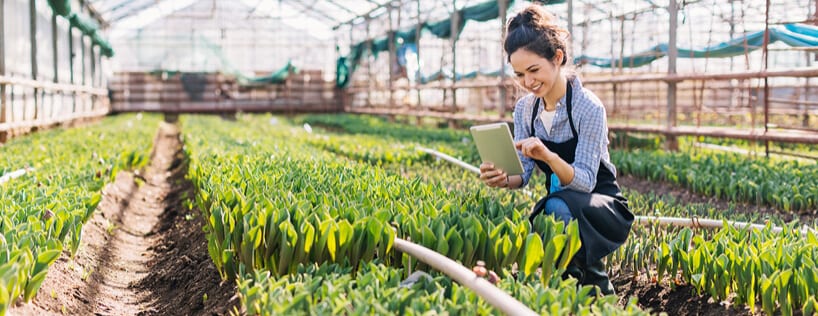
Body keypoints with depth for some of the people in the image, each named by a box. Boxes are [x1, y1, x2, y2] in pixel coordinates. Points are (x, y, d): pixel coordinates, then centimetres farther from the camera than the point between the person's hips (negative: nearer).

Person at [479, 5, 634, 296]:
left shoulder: (588, 108, -20)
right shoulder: (524, 108, -2)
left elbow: (585, 181, -24)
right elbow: (523, 173, -5)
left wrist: (548, 156, -43)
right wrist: (503, 179, -29)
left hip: (601, 206, -4)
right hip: (558, 203, 5)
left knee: (558, 206, -39)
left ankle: (598, 290, -14)